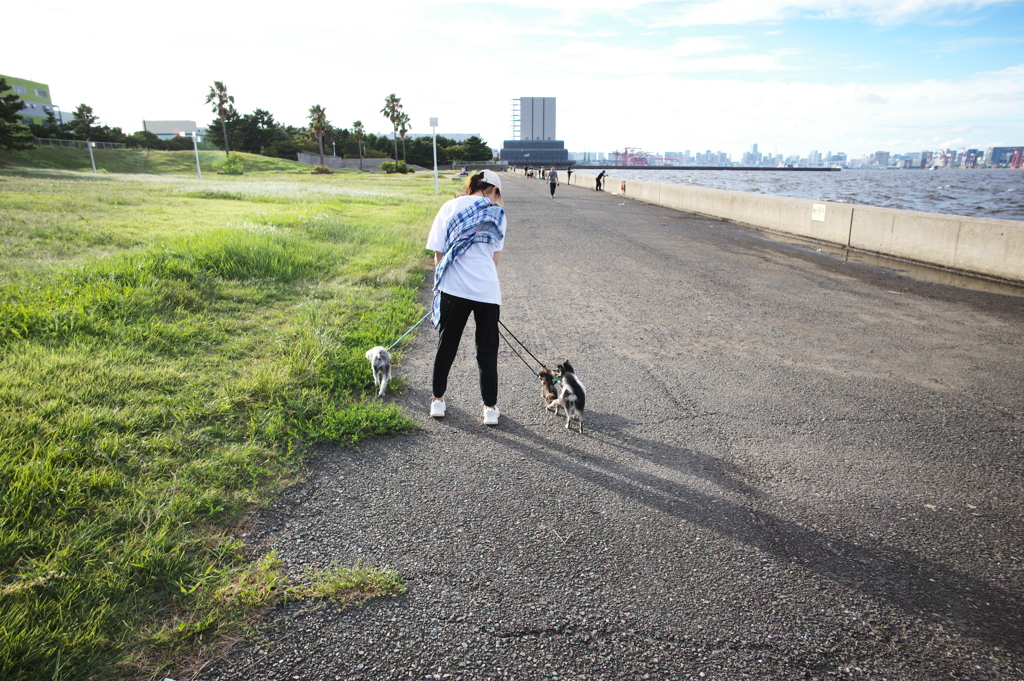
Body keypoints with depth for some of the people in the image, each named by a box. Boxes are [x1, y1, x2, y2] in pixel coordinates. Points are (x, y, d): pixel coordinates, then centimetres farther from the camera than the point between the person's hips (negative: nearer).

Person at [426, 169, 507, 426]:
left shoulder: (450, 207, 6)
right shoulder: (496, 213, 5)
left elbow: (438, 253, 5)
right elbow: (494, 257, 7)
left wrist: (439, 284, 17)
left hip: (453, 289, 1)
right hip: (487, 290, -1)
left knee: (447, 345, 16)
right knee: (487, 350, 11)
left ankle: (438, 400, 27)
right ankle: (490, 408, 16)